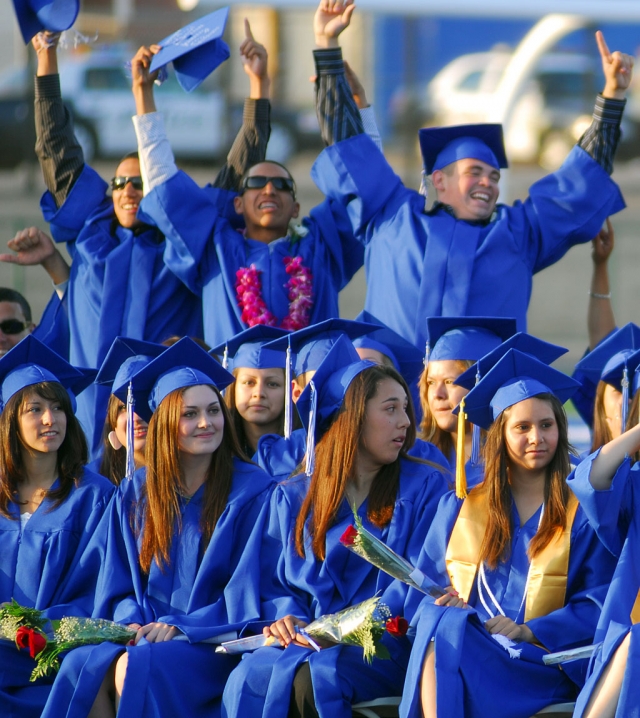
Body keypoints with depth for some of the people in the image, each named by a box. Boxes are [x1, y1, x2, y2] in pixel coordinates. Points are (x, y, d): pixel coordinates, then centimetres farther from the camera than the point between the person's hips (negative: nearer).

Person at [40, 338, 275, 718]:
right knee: (83, 664, -28)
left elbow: (247, 594, -5)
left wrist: (178, 627, -15)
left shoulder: (253, 491, -2)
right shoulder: (135, 495, 11)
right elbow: (122, 587, 14)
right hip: (147, 634, 4)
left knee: (136, 669, -33)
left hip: (216, 643, -4)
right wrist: (134, 622, -8)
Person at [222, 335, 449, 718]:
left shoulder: (424, 487, 7)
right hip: (306, 640, 3)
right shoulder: (294, 497, 15)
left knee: (314, 679, -36)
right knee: (247, 678, -31)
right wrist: (288, 618, -10)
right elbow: (274, 581, 14)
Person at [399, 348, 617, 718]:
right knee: (442, 626, -36)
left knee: (445, 641, -36)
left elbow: (597, 605, 2)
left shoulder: (583, 516, 11)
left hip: (540, 666, -3)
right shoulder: (457, 510, 20)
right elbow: (422, 594, 17)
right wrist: (441, 607, -8)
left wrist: (530, 632, -13)